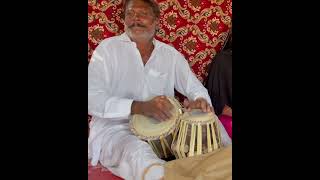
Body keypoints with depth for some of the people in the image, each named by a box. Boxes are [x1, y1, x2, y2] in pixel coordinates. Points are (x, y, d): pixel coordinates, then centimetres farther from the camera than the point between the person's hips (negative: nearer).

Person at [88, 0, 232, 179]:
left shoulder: (171, 53, 6)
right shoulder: (107, 48, -5)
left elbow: (194, 86, 8)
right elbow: (92, 99, -16)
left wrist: (200, 100, -19)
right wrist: (140, 107, -31)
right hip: (116, 127, -4)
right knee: (138, 151, -37)